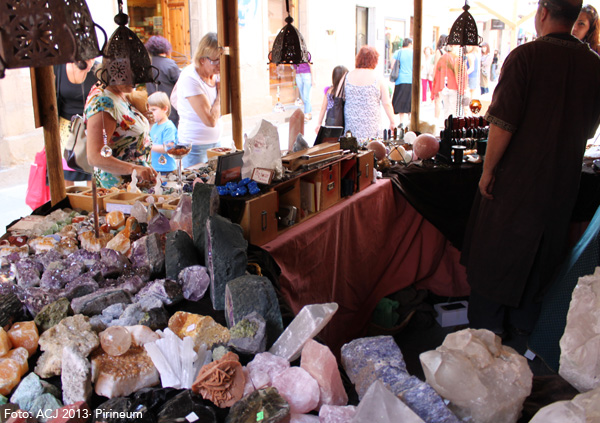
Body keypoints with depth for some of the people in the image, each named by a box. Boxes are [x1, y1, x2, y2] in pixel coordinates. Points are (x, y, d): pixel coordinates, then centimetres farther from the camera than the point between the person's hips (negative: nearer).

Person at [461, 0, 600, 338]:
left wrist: (488, 170, -10)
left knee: (496, 250, 10)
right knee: (541, 251, 19)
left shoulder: (526, 56, -15)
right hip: (563, 181, 5)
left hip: (517, 177, -5)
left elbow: (503, 124, -20)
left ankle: (488, 326, 22)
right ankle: (522, 322, 33)